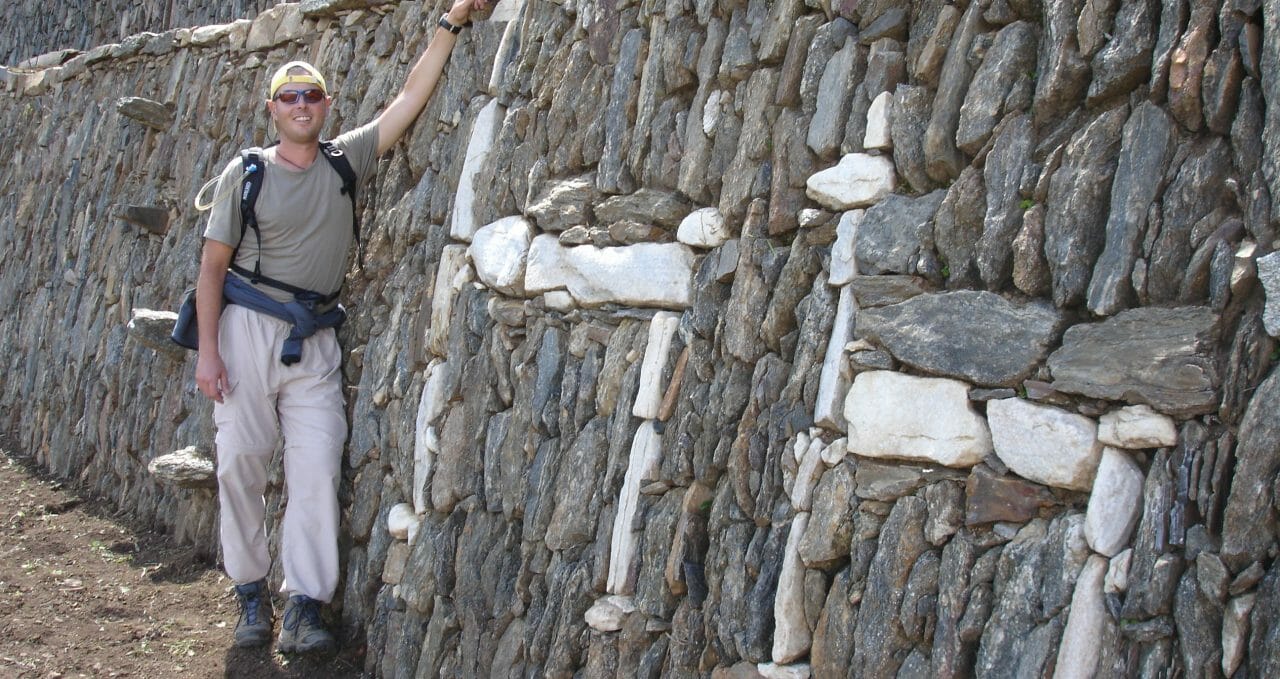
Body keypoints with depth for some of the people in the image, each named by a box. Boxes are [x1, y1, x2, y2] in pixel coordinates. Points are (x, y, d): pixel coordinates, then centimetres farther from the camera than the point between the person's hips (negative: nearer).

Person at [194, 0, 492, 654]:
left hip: (315, 338, 2)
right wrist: (206, 350, -8)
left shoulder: (346, 160, 7)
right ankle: (251, 593, 16)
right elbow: (213, 264, -1)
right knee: (239, 465, 1)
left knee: (316, 470, -5)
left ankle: (303, 604, -1)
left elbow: (409, 97, 2)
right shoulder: (247, 173, 1)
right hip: (248, 329, -2)